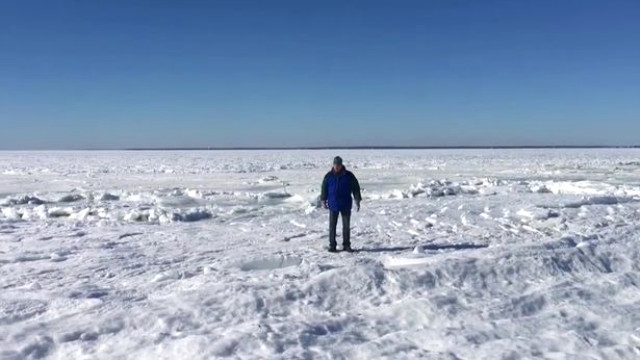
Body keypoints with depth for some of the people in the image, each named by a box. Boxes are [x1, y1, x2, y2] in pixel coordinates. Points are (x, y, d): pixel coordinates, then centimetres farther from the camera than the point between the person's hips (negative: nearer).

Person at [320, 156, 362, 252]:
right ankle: (332, 245, 9)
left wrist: (357, 200, -1)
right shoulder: (328, 176, -1)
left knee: (346, 226, 6)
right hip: (333, 205, 0)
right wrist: (323, 200, 8)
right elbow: (324, 188, 9)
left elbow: (356, 188, 2)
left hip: (346, 205, 0)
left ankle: (346, 245, 17)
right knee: (332, 226, 2)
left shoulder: (349, 176, -3)